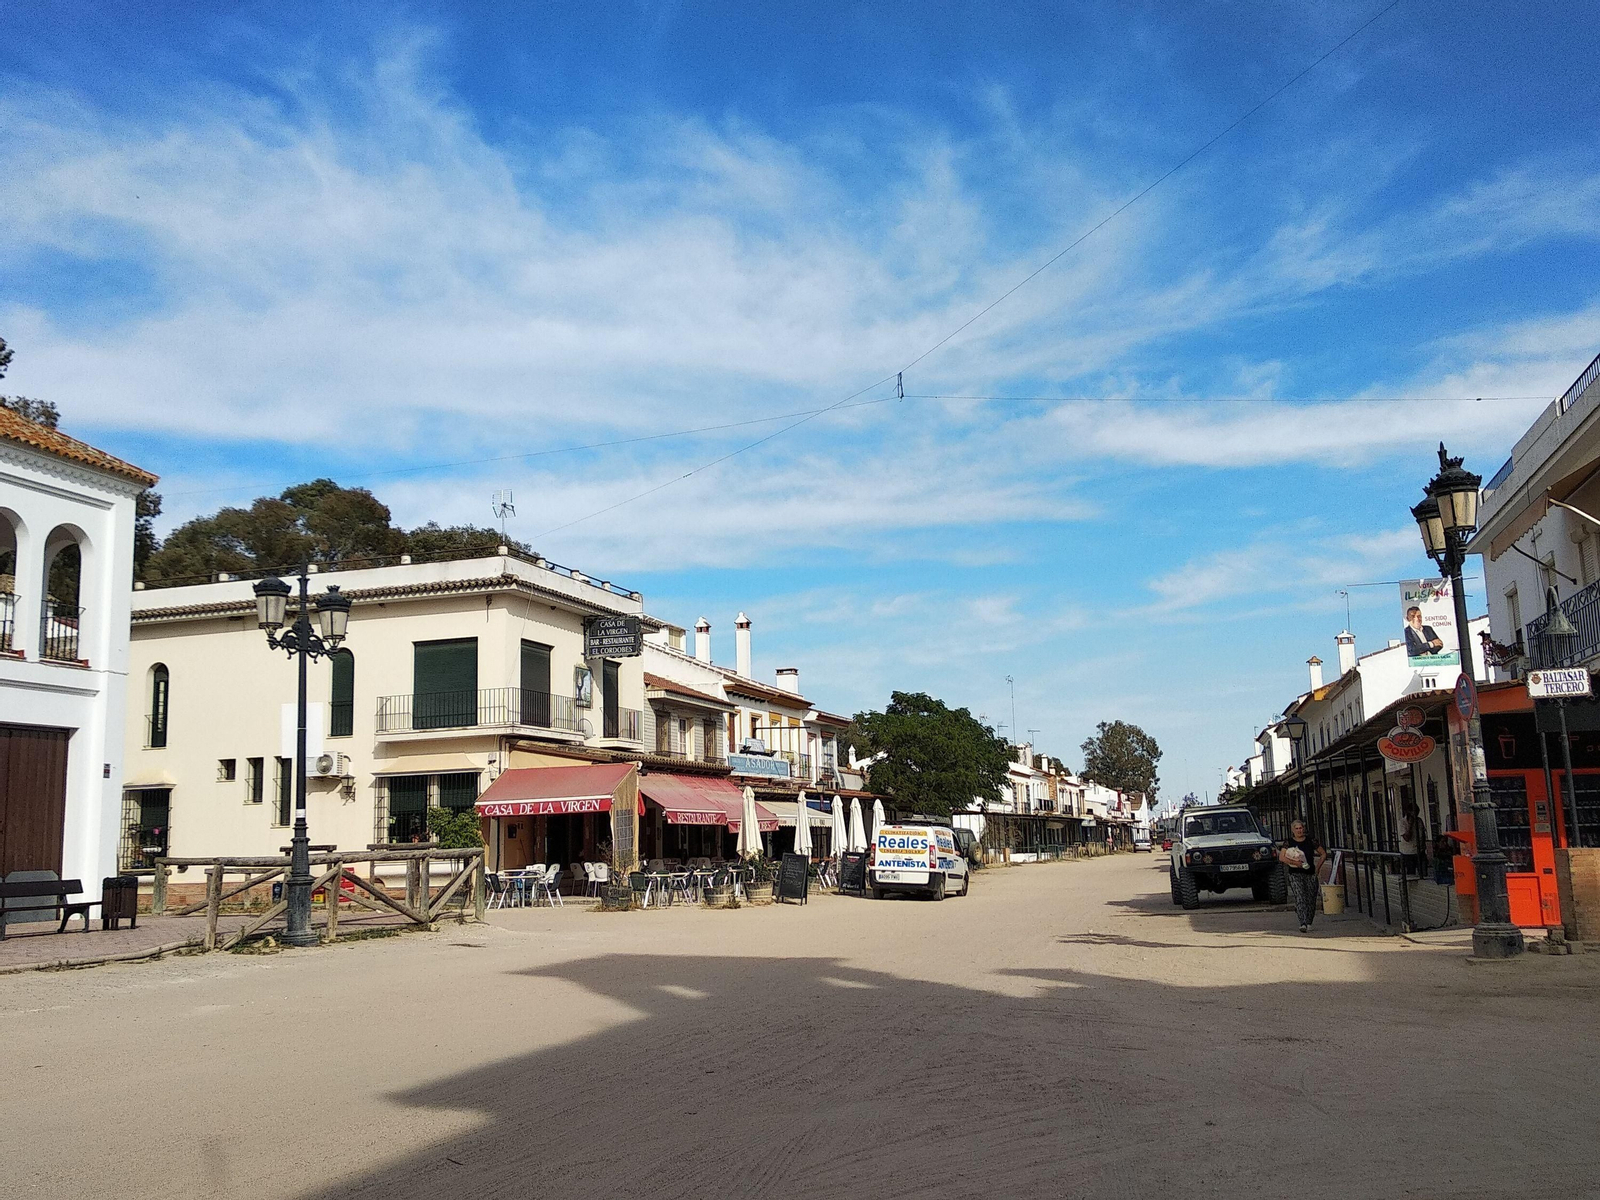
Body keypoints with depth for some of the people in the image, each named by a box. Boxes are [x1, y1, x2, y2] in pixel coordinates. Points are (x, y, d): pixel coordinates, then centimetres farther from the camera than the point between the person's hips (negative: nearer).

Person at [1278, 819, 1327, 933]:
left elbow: (1323, 854, 15)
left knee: (1311, 899, 2)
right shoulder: (1289, 843, 3)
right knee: (1300, 898, -16)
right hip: (1295, 874, -2)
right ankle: (1303, 923, -24)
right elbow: (1281, 857, -5)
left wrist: (1317, 867, 6)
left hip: (1310, 874, 2)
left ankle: (1308, 923, 17)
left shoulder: (1311, 841, 6)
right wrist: (1294, 862, -18)